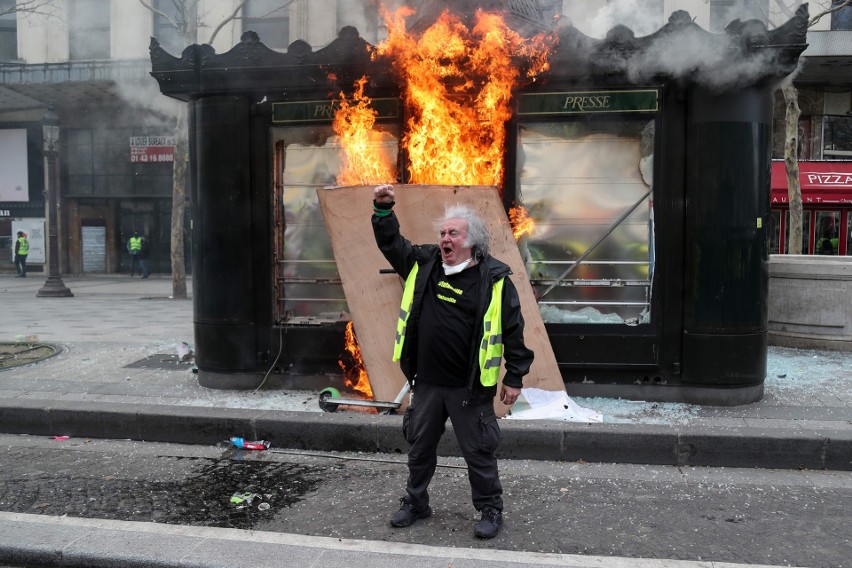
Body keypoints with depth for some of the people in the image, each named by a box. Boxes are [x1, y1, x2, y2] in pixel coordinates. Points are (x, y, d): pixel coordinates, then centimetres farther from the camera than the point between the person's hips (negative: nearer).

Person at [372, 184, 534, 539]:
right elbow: (391, 243, 14)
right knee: (420, 447, 19)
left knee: (479, 453, 8)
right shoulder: (424, 263, 2)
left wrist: (515, 377, -5)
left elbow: (513, 330, -7)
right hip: (426, 383, 5)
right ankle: (415, 502, 38)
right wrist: (383, 210, -1)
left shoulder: (494, 279, -11)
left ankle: (491, 510, 27)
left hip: (470, 387, -5)